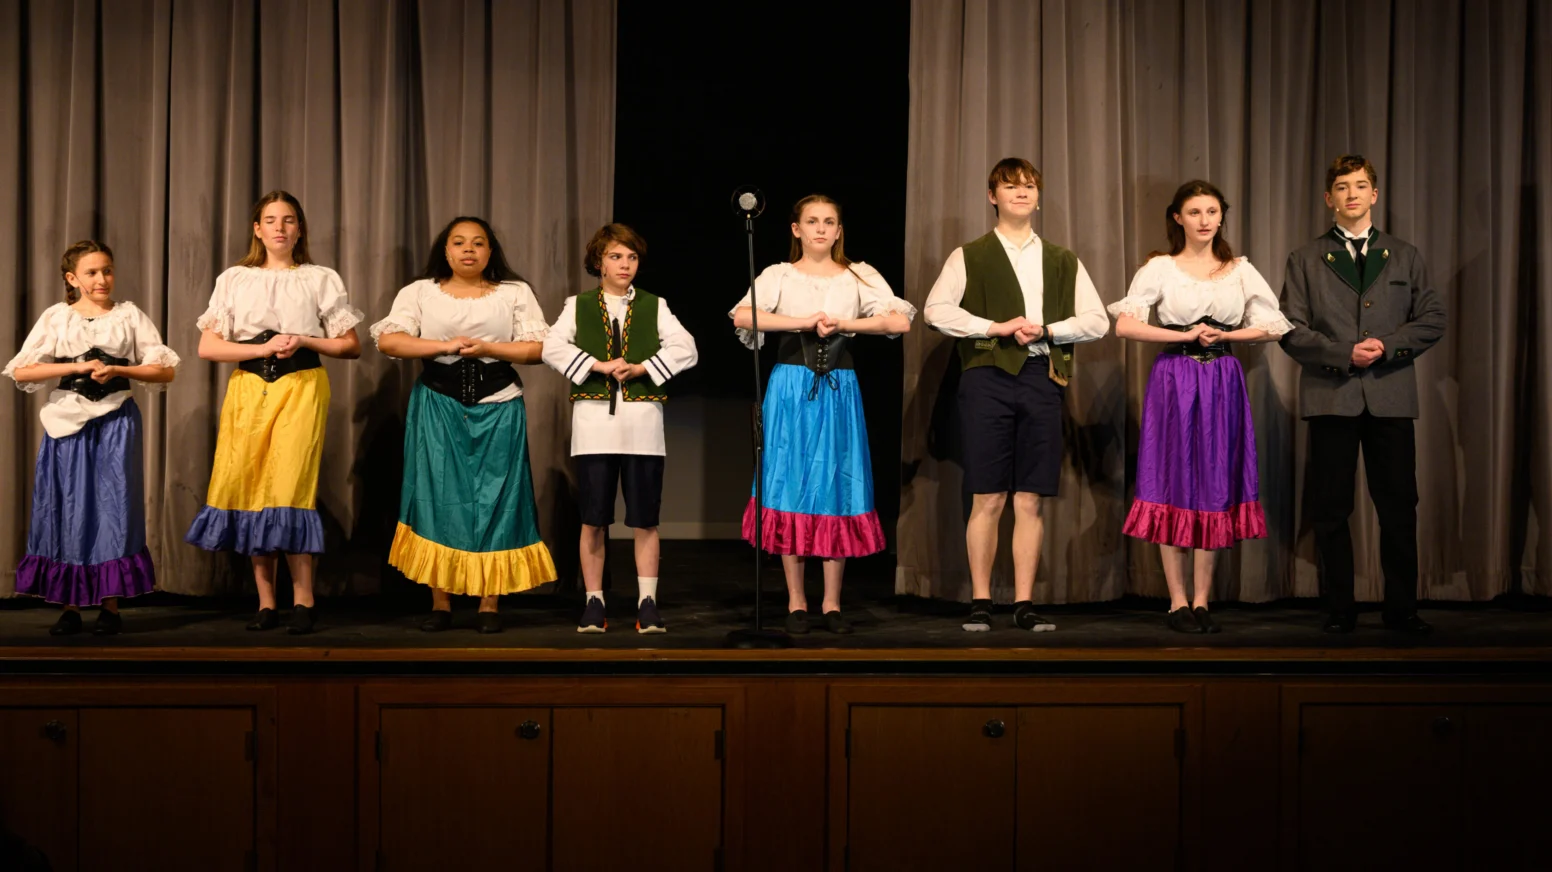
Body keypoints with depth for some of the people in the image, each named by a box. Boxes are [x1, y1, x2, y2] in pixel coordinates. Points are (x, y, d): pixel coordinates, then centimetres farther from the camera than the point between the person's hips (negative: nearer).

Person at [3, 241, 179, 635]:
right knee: (68, 508, 0)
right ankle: (70, 606, 6)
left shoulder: (130, 315, 6)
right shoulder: (56, 317, 5)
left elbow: (166, 370, 3)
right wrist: (76, 366, -11)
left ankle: (111, 605, 6)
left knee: (114, 504, -1)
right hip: (67, 420, 0)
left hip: (116, 420, 0)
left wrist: (118, 370, -10)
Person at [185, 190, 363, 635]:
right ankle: (266, 603, 7)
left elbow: (350, 346, 9)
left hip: (301, 387, -2)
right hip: (248, 389, 2)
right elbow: (207, 347, 3)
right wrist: (265, 348, -8)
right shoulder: (234, 280, 12)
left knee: (289, 489, -12)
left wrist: (303, 341, -7)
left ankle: (302, 602, -5)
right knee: (251, 490, -2)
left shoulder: (321, 279, 10)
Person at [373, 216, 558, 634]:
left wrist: (487, 348, -14)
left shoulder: (515, 292, 9)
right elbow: (388, 340, -5)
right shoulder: (419, 292, 9)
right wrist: (445, 345, -14)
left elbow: (537, 347, 0)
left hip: (498, 406, 0)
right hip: (437, 406, 0)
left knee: (494, 499, -2)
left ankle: (490, 604, 3)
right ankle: (440, 603, 5)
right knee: (439, 498, -2)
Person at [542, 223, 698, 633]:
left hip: (642, 419, 0)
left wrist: (640, 368, -12)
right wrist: (598, 365, -15)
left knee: (644, 519, 1)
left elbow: (686, 349, -2)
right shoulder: (578, 306, 10)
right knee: (593, 520, 2)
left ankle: (648, 603, 7)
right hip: (594, 419, 0)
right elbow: (552, 347, -5)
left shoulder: (654, 307, 11)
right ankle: (594, 603, 10)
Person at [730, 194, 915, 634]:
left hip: (839, 389, 1)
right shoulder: (780, 275, 6)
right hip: (791, 387, -1)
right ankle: (796, 602, 7)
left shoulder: (858, 277, 9)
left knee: (838, 488, 0)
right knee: (791, 486, -1)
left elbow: (901, 321, -5)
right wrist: (803, 322, -17)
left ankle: (832, 603, 8)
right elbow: (742, 316, -13)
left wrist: (842, 323, -12)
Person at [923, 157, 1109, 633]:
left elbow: (1096, 320, 10)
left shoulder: (1063, 261, 19)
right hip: (988, 377, -2)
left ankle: (1024, 603, 6)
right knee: (988, 498, -4)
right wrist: (997, 327, -12)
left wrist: (1045, 329, -5)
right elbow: (936, 309, -5)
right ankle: (980, 602, 3)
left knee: (1030, 500, 2)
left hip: (1042, 377, 3)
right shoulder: (970, 256, 10)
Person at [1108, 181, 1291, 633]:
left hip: (1223, 382, 3)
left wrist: (1223, 334, -4)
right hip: (1174, 380, -3)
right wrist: (1186, 336, -9)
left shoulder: (1240, 270, 11)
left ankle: (1201, 602, 10)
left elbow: (1271, 327, 8)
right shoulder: (1160, 268, 2)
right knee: (1173, 486, -1)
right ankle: (1178, 602, 6)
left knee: (1215, 487, 3)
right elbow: (1125, 324, -10)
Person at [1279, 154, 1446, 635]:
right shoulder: (1305, 260, 9)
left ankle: (1402, 608, 11)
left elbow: (1432, 320, 8)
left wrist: (1387, 346, -8)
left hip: (1391, 396, 1)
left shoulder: (1405, 256, 14)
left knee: (1399, 506, 2)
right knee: (1330, 510, 1)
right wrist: (1344, 354, -12)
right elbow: (1292, 329, 1)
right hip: (1331, 397, -1)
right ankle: (1339, 610, 10)